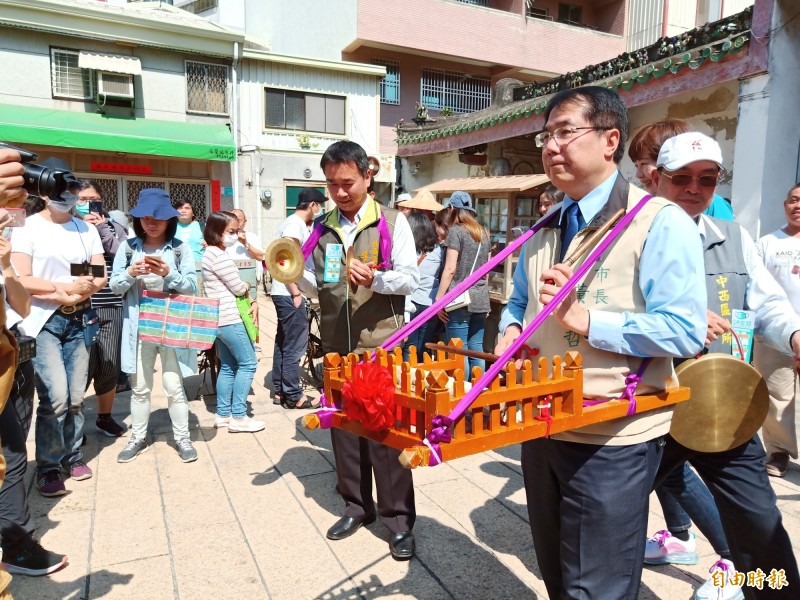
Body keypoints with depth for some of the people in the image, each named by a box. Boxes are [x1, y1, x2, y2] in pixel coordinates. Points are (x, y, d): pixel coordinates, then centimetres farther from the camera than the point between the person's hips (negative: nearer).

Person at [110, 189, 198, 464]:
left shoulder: (180, 248, -1)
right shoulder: (128, 247, 5)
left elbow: (191, 286, -6)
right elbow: (115, 286, 4)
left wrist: (169, 273, -22)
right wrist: (130, 273, -16)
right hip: (139, 326, 2)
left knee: (174, 386, 1)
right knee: (140, 387, 13)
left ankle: (182, 438, 16)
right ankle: (138, 438, 29)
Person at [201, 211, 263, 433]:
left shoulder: (209, 254, 15)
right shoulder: (220, 257, -17)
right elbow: (238, 288, -14)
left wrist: (244, 292, 5)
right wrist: (247, 286, 7)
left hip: (218, 318, 10)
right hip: (229, 319, -10)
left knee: (228, 366, 14)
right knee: (248, 363, -3)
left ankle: (223, 414, 19)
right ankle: (238, 417, -1)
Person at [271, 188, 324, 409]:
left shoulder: (297, 223, 16)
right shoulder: (295, 223, -14)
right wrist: (296, 293, -21)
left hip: (285, 293, 10)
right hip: (290, 294, -10)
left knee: (283, 343, 14)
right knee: (294, 346, -4)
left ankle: (280, 391, 22)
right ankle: (294, 396, 4)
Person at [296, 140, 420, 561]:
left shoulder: (392, 223, -3)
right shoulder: (322, 228, 9)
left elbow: (410, 279, -8)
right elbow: (315, 285, 12)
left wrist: (375, 278, -26)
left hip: (382, 345, -4)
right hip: (337, 345, 5)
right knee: (343, 427, 13)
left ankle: (399, 520, 17)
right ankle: (356, 505, 32)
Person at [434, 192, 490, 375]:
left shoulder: (456, 230, -5)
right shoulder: (483, 233, 15)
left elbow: (450, 269, -11)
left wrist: (439, 299, -9)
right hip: (481, 299, 7)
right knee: (476, 350, 10)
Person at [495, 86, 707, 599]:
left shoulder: (661, 224, -12)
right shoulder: (543, 234, 10)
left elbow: (685, 331, -20)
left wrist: (585, 319, -25)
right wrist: (511, 333, 0)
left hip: (613, 442, -7)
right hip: (542, 429, 7)